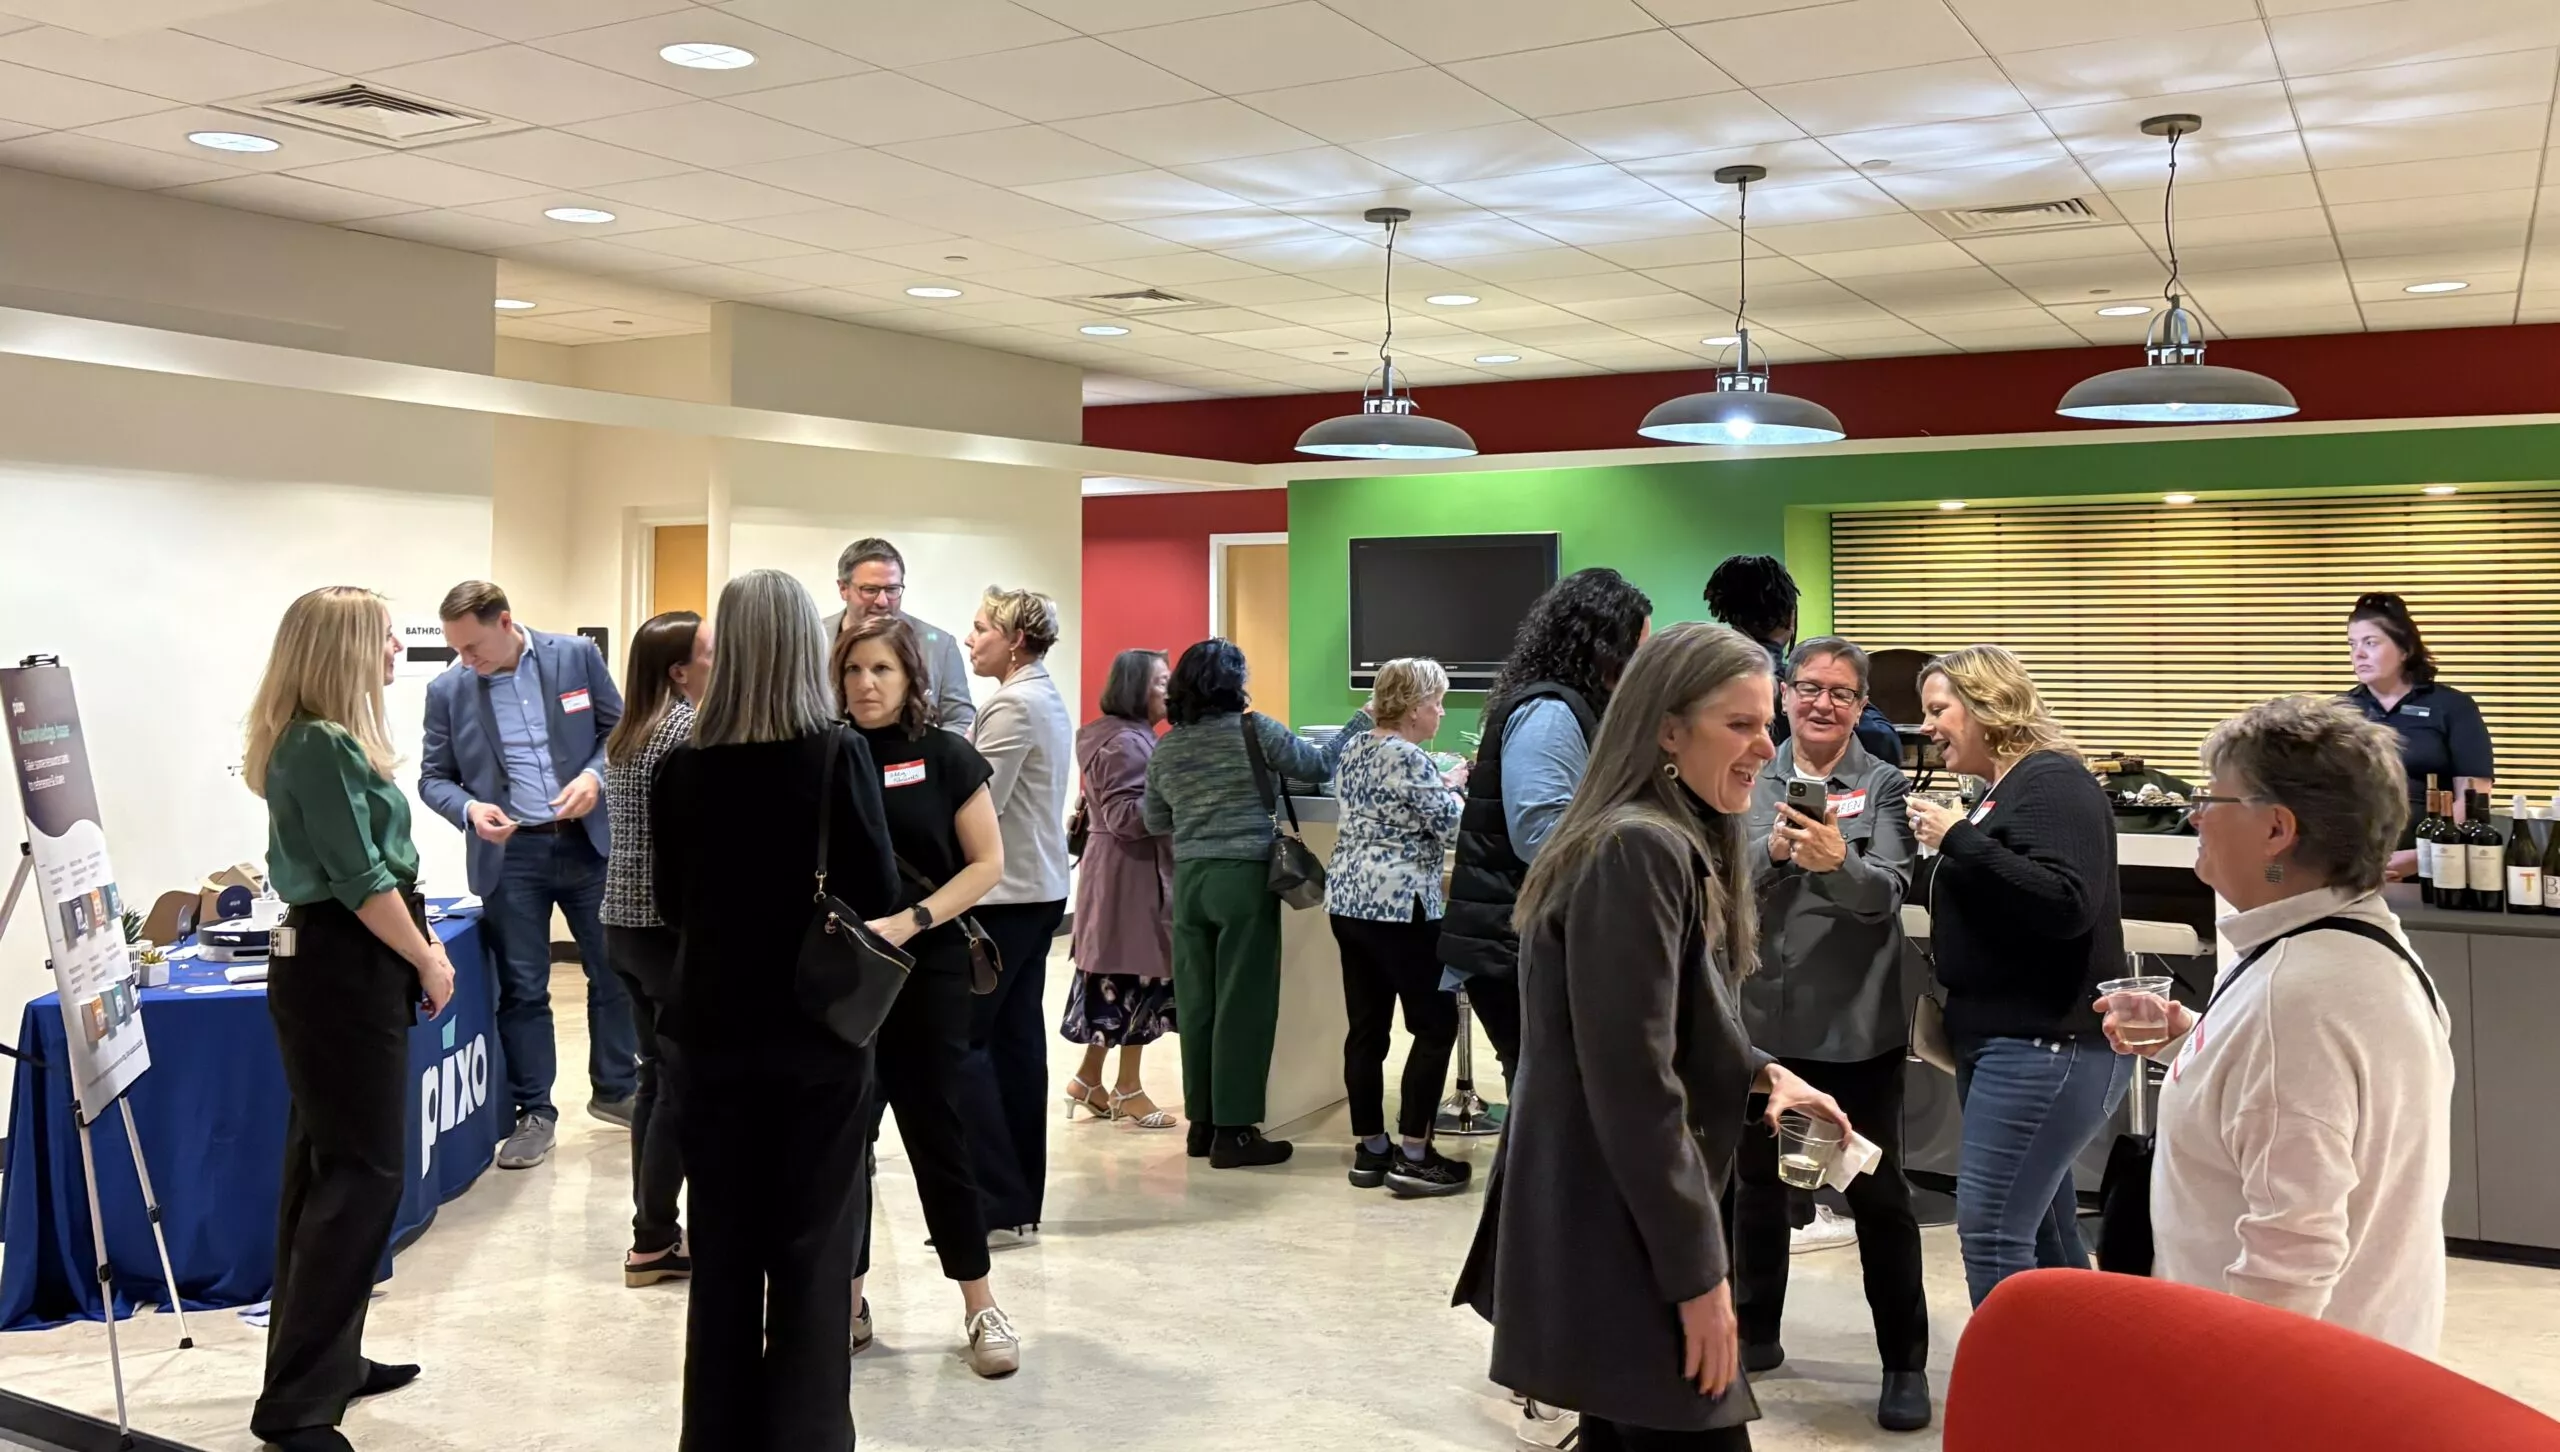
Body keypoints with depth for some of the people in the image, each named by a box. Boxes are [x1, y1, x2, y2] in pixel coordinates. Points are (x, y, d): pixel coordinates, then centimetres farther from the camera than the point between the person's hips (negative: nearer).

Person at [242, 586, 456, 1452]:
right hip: (345, 969, -10)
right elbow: (361, 879, -19)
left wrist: (418, 942, 12)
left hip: (336, 963, 10)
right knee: (365, 1174, -6)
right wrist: (426, 959, -8)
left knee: (327, 1170, 16)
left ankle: (323, 1362, 27)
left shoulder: (325, 740, 12)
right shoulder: (323, 747, -18)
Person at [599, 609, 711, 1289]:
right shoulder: (688, 731, -14)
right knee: (684, 1082, -1)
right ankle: (653, 1244, 4)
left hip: (625, 920, 9)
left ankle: (654, 1232, 19)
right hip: (672, 925, -9)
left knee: (658, 1074, 14)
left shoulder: (626, 735, 12)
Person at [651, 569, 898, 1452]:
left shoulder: (682, 767, -4)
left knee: (722, 1243, 14)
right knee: (814, 1246, 7)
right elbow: (879, 896, -9)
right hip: (818, 1027, -3)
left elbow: (669, 902, 7)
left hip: (715, 1027, 3)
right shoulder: (839, 755, -13)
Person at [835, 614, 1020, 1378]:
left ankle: (981, 1305, 14)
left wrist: (909, 922, -16)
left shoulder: (946, 758, -2)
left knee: (935, 1132, 2)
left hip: (927, 971, -2)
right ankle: (847, 1300, 22)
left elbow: (987, 863, -4)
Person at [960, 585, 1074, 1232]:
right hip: (1039, 888, 10)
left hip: (1005, 894, -10)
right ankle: (1021, 1196, 15)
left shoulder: (1014, 705, -15)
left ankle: (997, 1199, -6)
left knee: (961, 1037, -6)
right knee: (1016, 1036, 11)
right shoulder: (1048, 699, 16)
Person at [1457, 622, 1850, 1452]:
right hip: (1617, 1237, -11)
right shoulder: (1639, 851, -20)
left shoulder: (1676, 844, 13)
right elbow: (1632, 1083, -24)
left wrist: (1759, 1072, 6)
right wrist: (1697, 1274, -20)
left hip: (1619, 1224, 11)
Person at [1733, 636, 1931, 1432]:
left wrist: (1835, 862, -38)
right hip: (1760, 1014, 3)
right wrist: (1772, 846, -28)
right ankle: (1754, 1332, 33)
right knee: (1756, 1180, 16)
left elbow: (1886, 891, -17)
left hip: (1856, 1023, -3)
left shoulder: (1884, 786, -4)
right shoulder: (1752, 782, 3)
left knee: (1878, 1192, 4)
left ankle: (1905, 1364, 16)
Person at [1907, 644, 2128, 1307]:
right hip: (2001, 1038, 10)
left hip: (2044, 1045, -10)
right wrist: (1936, 856, 8)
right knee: (2045, 1234, 15)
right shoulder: (2001, 791, 17)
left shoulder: (2052, 782, -12)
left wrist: (1958, 840, -21)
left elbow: (2065, 903, -25)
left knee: (1990, 1229, -12)